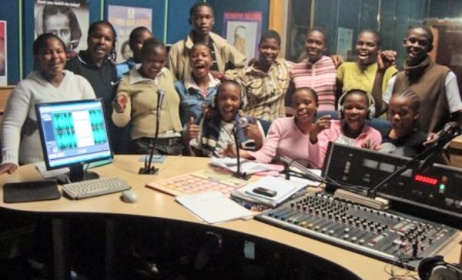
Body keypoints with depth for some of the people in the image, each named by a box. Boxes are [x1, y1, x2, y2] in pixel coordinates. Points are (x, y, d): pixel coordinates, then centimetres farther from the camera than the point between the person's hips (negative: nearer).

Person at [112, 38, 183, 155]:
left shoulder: (168, 74, 10)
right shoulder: (128, 81, -2)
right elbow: (121, 122, -7)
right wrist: (119, 110, -27)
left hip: (176, 143, 5)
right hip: (146, 146, -4)